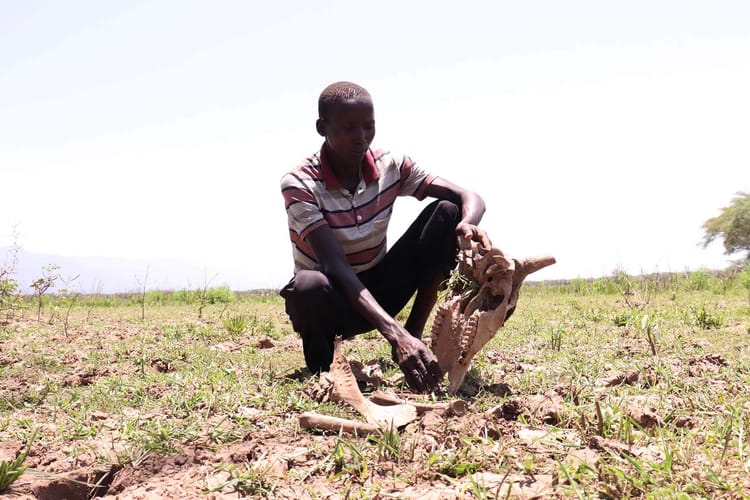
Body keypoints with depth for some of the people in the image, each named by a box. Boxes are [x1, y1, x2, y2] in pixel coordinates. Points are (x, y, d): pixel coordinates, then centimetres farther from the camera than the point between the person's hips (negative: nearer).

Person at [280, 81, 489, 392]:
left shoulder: (391, 167, -8)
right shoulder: (300, 185, -22)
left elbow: (469, 198, -12)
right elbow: (336, 267, -32)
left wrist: (468, 226, -39)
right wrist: (394, 333, -44)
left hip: (378, 290, 4)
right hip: (332, 300, -4)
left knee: (447, 213, -15)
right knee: (309, 287, -42)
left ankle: (415, 334, -10)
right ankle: (320, 362, -6)